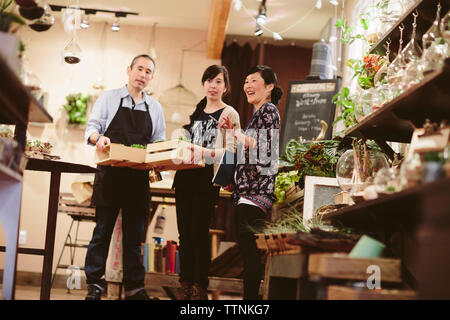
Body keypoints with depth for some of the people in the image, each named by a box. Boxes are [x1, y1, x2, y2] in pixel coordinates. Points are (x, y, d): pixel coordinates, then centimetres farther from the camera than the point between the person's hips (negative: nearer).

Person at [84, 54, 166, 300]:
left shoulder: (154, 107, 15)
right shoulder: (109, 98, 8)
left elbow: (159, 143, 15)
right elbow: (91, 128, 2)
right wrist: (99, 138, -21)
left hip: (139, 177, 3)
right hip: (110, 175, -2)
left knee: (135, 234, 5)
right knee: (103, 229, -2)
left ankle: (134, 288, 11)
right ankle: (95, 284, 6)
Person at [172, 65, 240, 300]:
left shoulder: (229, 114, -1)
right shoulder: (196, 113, 20)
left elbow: (232, 152, -12)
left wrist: (205, 153, -25)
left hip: (207, 179, -6)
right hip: (185, 177, 7)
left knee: (199, 233, -8)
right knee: (185, 233, 6)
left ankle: (200, 289, -1)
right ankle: (186, 286, 13)